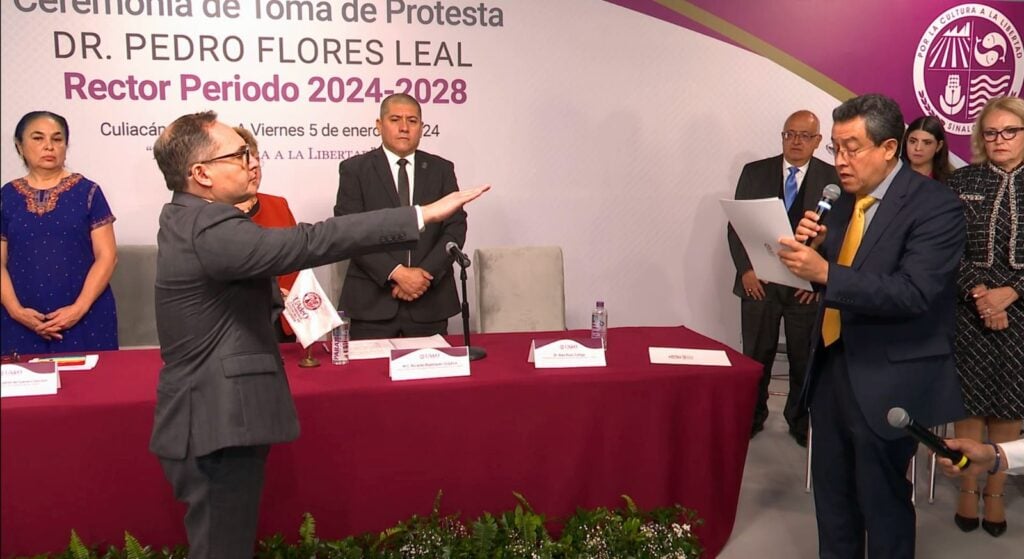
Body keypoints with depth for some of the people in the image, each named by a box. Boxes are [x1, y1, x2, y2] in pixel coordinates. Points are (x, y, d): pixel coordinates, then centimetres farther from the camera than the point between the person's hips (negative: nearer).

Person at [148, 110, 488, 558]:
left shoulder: (183, 216, 9)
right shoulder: (210, 228, -24)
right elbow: (309, 242, -33)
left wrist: (275, 297, 11)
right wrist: (422, 216, -33)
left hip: (209, 417, 11)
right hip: (218, 424, -11)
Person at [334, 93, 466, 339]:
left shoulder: (441, 170, 11)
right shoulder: (355, 169, 4)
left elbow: (456, 227, 4)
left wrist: (426, 273, -10)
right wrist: (396, 273, -14)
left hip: (429, 303, 2)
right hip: (373, 302, -2)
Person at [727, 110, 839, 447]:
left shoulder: (833, 178, 1)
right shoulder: (755, 172, 5)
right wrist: (746, 269, -5)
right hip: (759, 282, 1)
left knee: (804, 359, 7)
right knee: (756, 356, 7)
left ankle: (800, 422, 23)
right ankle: (751, 417, 22)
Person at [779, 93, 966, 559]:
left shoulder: (935, 205, -15)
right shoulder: (844, 199, 7)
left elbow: (913, 293, -26)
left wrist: (825, 273, -31)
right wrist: (811, 246, -9)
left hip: (887, 378, -7)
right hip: (831, 365, 7)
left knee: (882, 500, 8)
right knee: (831, 493, 19)